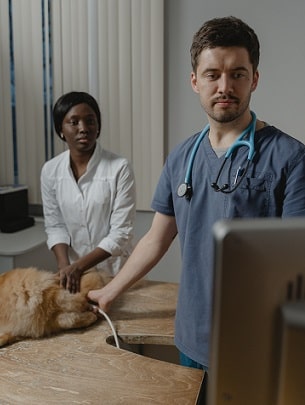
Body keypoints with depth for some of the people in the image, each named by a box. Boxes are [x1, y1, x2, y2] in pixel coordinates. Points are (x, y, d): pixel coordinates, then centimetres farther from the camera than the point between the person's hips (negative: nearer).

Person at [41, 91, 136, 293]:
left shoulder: (120, 168, -17)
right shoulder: (50, 170, -4)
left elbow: (121, 233, -16)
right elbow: (55, 226, 1)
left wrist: (78, 266, -21)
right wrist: (64, 265, -14)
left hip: (115, 270, -3)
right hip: (74, 270, 3)